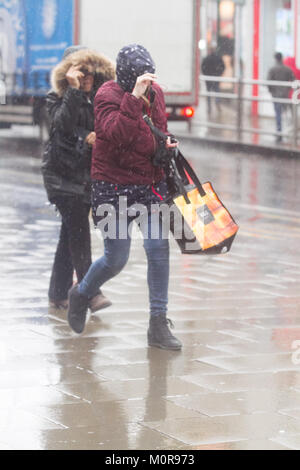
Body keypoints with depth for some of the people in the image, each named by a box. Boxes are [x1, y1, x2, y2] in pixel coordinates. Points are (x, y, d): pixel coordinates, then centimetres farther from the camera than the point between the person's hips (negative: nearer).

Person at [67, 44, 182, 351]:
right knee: (116, 259, 2)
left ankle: (158, 324, 4)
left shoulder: (155, 93, 5)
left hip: (151, 184, 5)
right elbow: (117, 134, -32)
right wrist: (135, 96, -38)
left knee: (159, 250, -5)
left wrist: (166, 143, 2)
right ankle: (81, 295, 34)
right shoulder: (108, 95, -15)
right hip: (114, 185, -5)